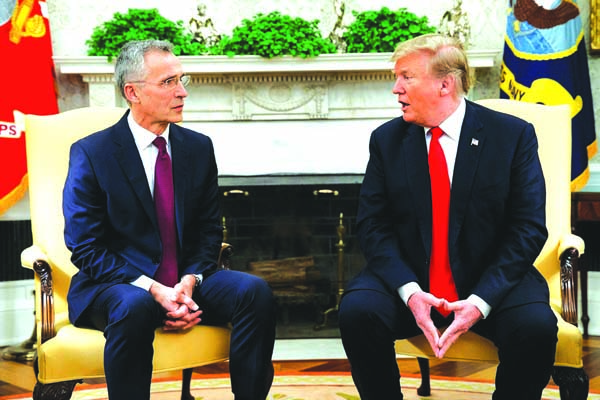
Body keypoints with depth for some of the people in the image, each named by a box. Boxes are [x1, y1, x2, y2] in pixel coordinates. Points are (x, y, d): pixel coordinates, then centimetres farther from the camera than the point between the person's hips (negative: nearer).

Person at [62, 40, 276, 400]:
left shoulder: (198, 147, 8)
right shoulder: (91, 153, -6)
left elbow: (210, 230, 10)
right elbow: (86, 249, -9)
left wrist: (190, 281, -11)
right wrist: (154, 289, -21)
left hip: (188, 280, 4)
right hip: (117, 284, -4)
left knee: (255, 290, -22)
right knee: (134, 307, -38)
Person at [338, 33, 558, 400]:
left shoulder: (514, 135, -3)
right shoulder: (387, 140, 3)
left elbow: (529, 228, -7)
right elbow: (373, 225, -1)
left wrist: (481, 301, -19)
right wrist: (409, 291, -19)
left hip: (491, 280, -1)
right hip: (409, 278, 2)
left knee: (536, 325, -30)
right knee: (357, 311, -27)